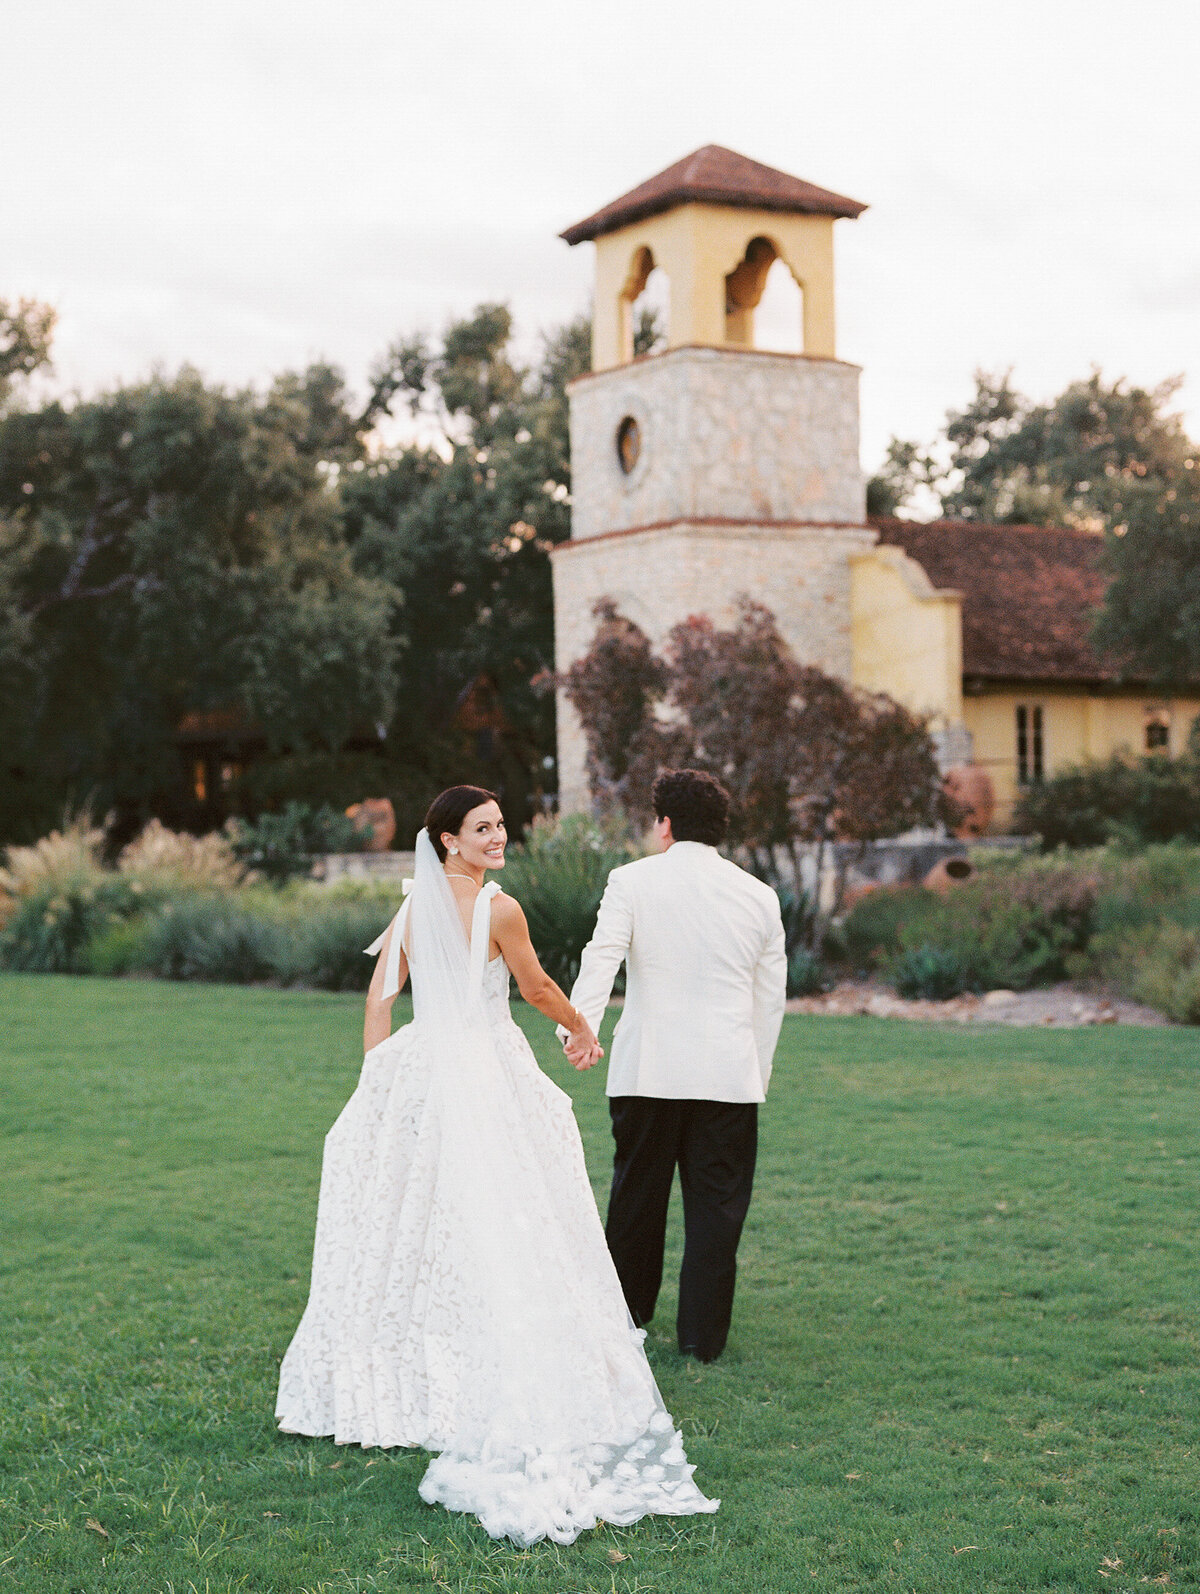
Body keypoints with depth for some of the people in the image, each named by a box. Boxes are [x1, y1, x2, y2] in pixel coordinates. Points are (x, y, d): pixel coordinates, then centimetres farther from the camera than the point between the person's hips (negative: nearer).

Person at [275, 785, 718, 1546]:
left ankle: (378, 1377, 26)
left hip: (418, 1073, 6)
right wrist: (583, 1029, 20)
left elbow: (378, 1002, 8)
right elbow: (537, 987, 2)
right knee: (506, 1236, -1)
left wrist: (378, 1086, 14)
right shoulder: (499, 909, -10)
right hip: (489, 1076, -6)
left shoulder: (410, 910, 6)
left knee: (406, 1230, 16)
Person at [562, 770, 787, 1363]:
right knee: (717, 1204, 7)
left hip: (647, 1070, -1)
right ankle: (703, 1336, 9)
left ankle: (625, 1317, 31)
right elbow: (771, 997, 12)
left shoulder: (632, 880, 0)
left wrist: (578, 1025, -27)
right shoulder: (759, 895, 9)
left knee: (637, 1197, 15)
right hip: (729, 1075, 1)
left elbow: (602, 958, -16)